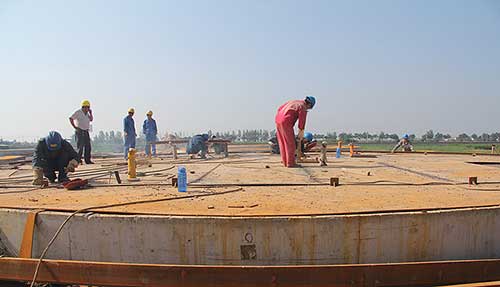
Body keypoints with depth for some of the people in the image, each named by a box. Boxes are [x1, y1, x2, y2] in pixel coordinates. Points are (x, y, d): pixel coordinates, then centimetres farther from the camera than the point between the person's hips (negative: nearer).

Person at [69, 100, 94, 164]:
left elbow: (91, 119, 15)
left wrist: (90, 113, 2)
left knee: (88, 146, 6)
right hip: (79, 131, -7)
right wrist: (75, 127, -14)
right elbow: (71, 118, -15)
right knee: (80, 147, -8)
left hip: (86, 132, 7)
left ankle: (88, 160, 11)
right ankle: (78, 160, 0)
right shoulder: (78, 112, -10)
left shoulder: (87, 113, 13)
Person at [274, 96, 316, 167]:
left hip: (278, 119, 9)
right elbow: (302, 122, -3)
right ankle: (291, 163, 0)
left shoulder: (293, 102, 24)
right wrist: (301, 134, 6)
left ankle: (286, 162, 17)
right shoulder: (303, 108, -2)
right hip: (286, 123, -9)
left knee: (283, 143, 13)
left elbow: (280, 109, 25)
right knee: (290, 143, -1)